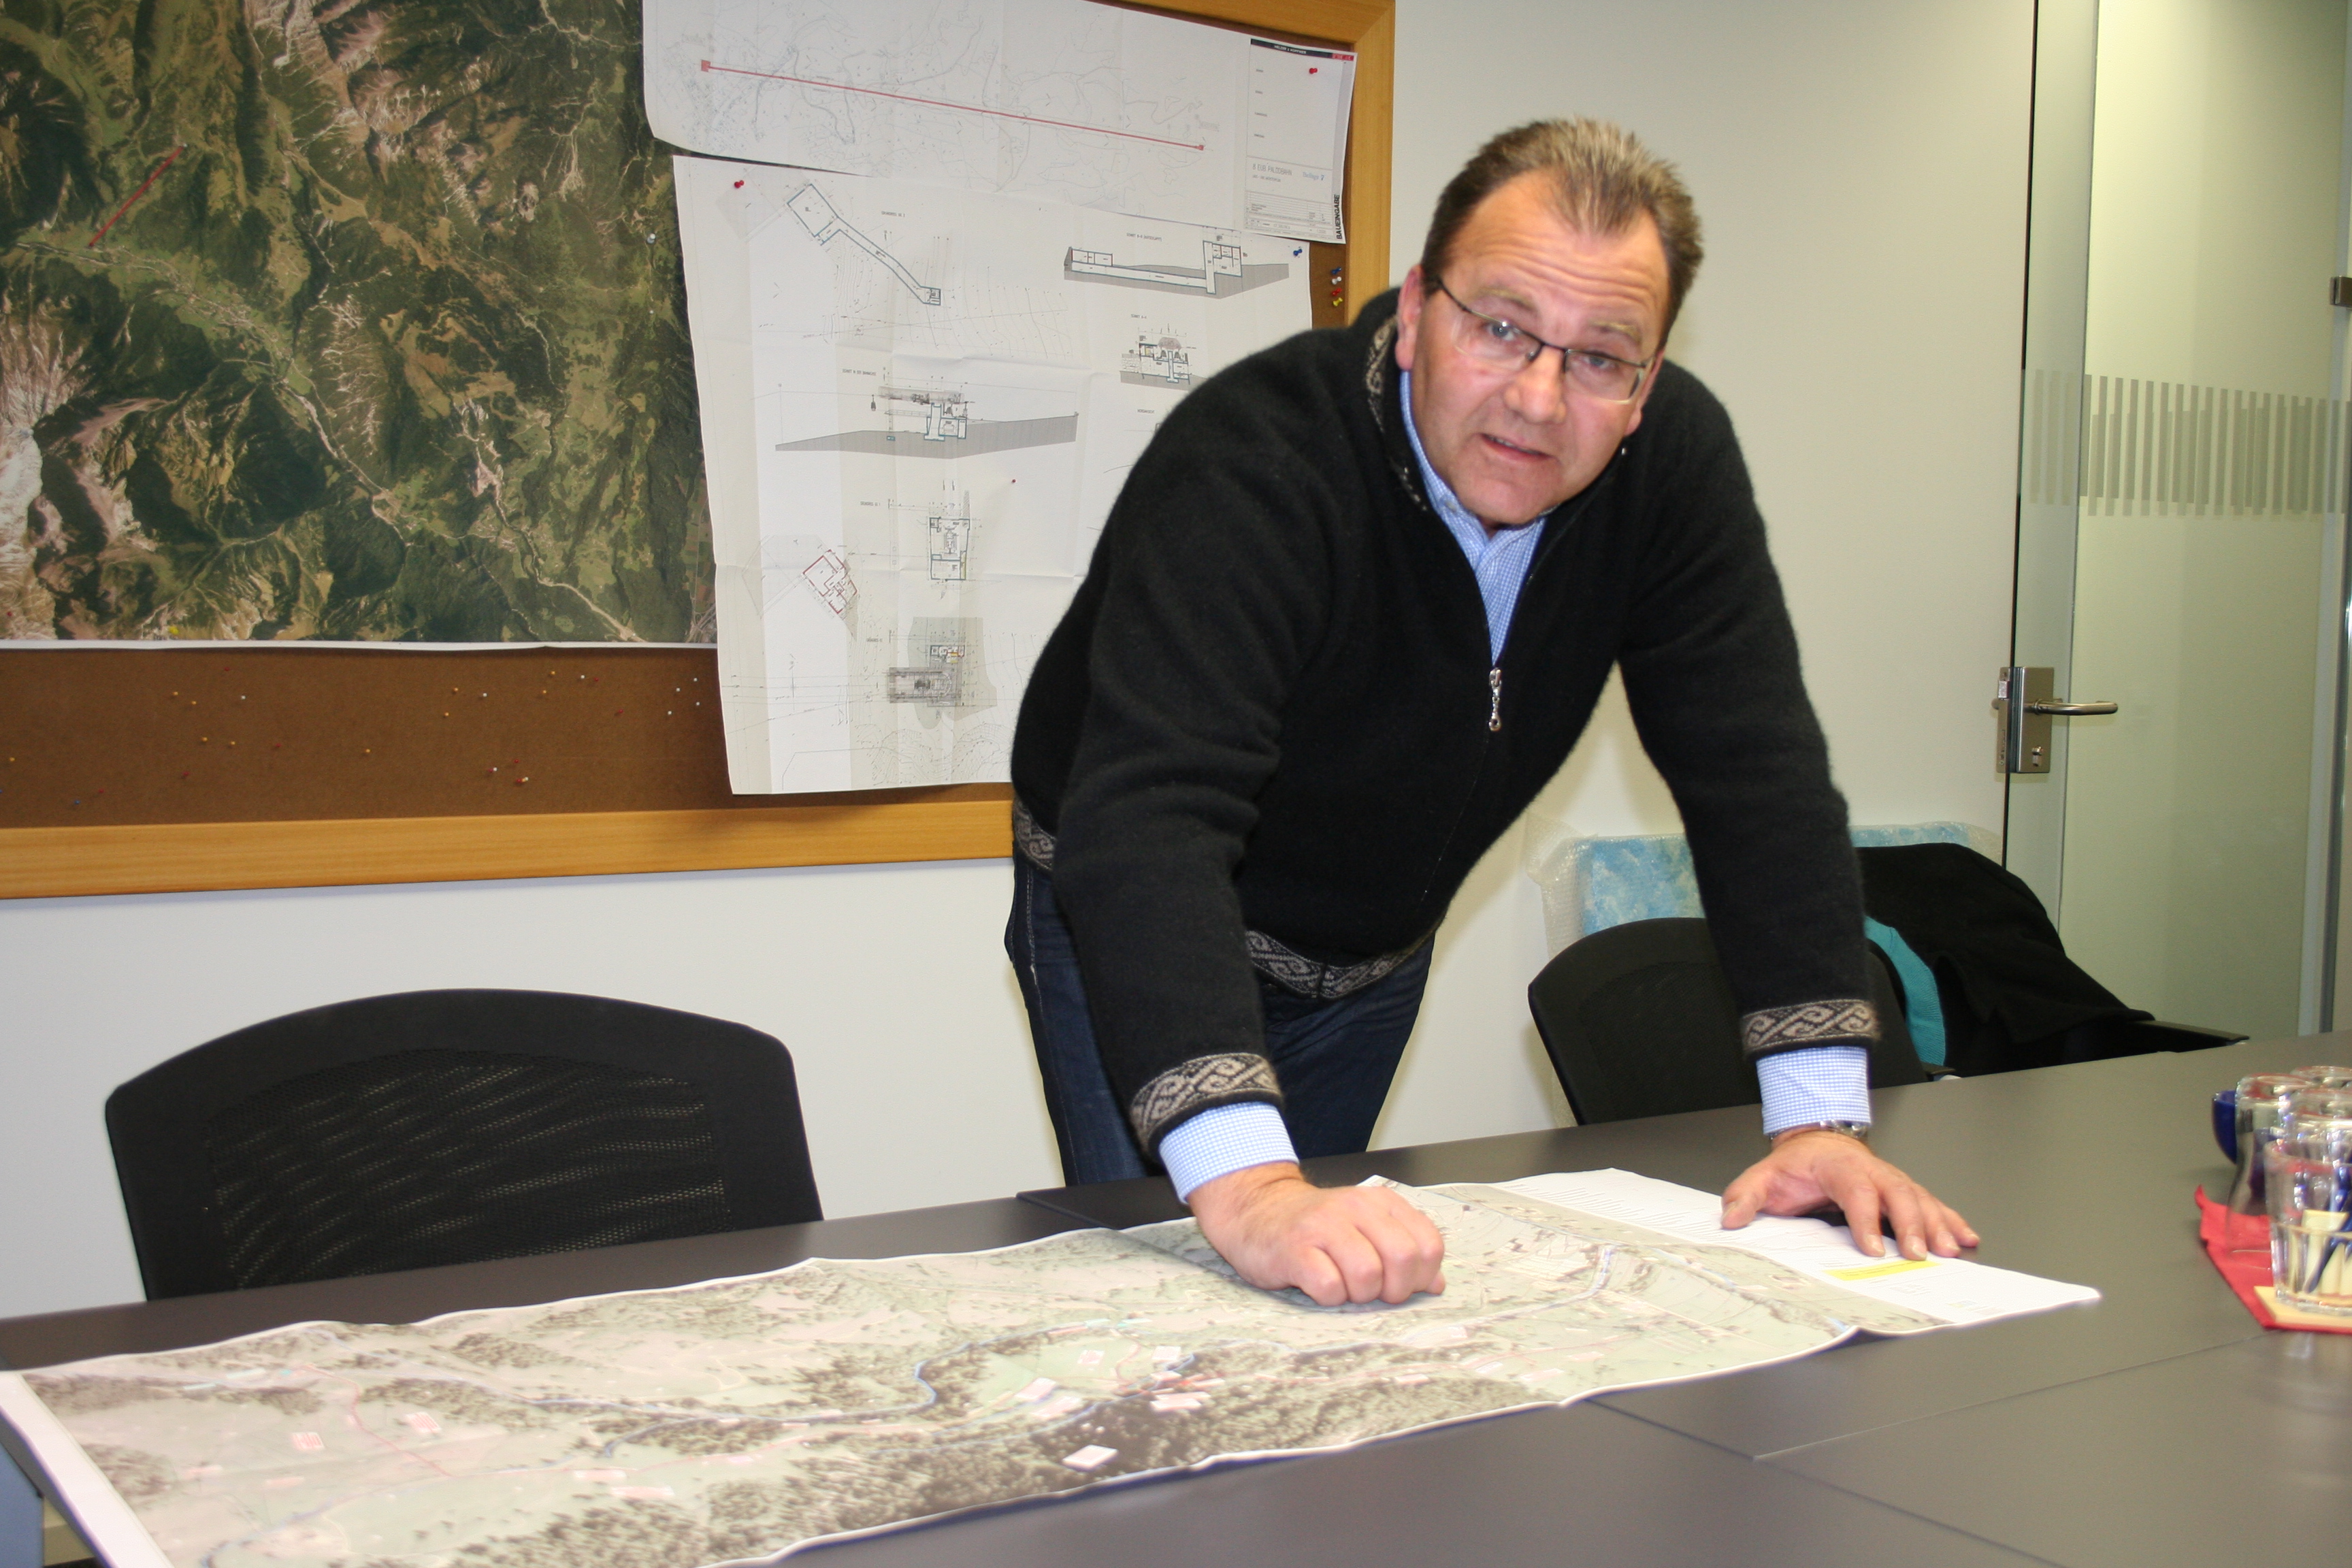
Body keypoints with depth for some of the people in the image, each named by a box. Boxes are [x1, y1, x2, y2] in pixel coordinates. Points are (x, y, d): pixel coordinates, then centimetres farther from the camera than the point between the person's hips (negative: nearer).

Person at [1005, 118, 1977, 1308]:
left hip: (1376, 959, 5)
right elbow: (1149, 804, -47)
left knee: (1341, 1289, 17)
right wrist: (1245, 1185, -59)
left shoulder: (1673, 456, -17)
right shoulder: (1253, 459, -35)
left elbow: (1756, 770, -17)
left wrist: (1821, 1119, -26)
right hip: (1136, 934, -5)